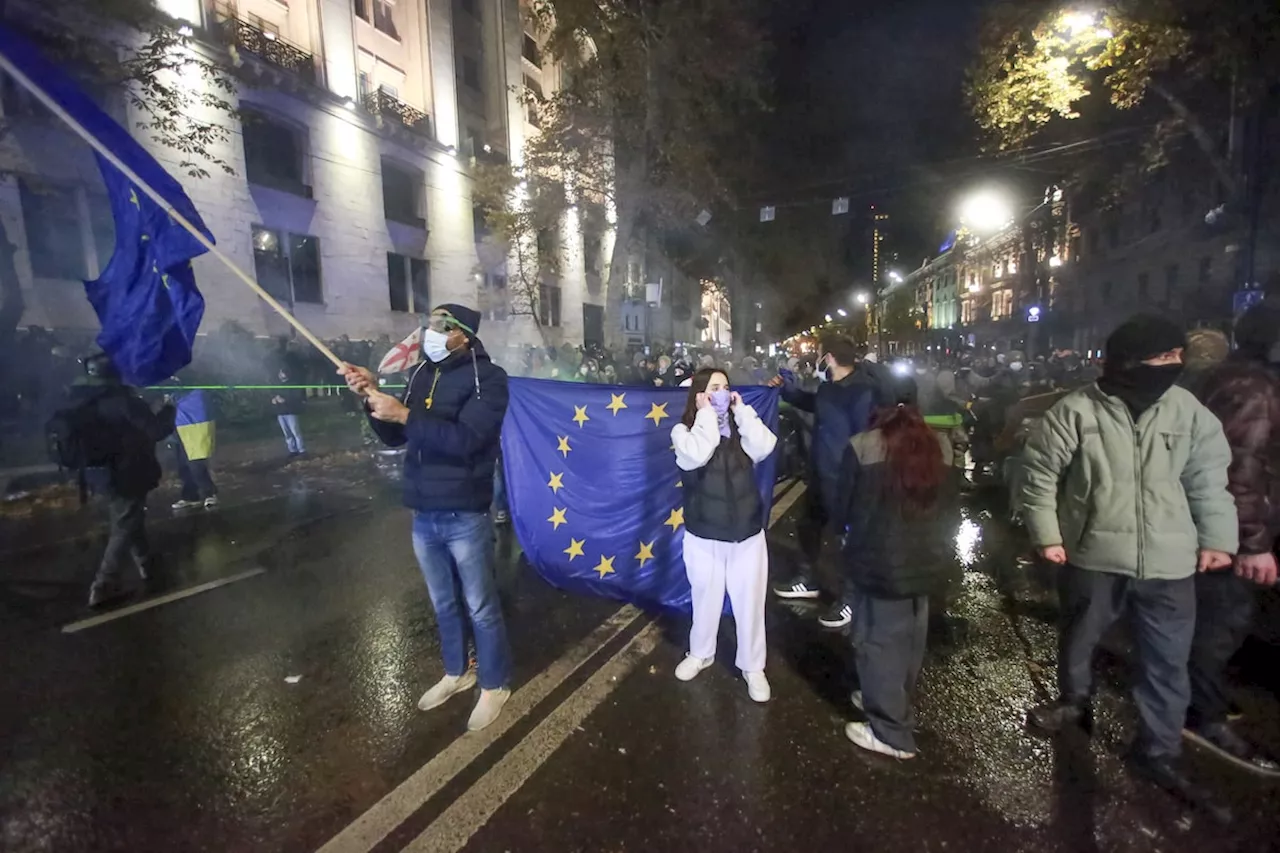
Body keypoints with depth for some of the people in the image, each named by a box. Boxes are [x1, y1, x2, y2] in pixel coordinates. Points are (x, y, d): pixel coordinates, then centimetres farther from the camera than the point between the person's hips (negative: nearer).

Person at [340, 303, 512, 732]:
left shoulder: (487, 377, -12)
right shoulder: (423, 374, 8)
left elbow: (465, 439, -25)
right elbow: (394, 437, 11)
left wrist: (404, 413, -26)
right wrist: (372, 396, -4)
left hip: (464, 517, -6)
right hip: (423, 515, 6)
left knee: (481, 608, 8)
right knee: (443, 604, 21)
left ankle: (494, 685, 29)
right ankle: (457, 672, 42)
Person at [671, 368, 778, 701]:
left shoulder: (739, 429, 3)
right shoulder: (684, 430, -7)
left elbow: (764, 447, -17)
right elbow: (696, 456, -29)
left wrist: (742, 410, -12)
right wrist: (706, 414, -19)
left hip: (747, 533, 2)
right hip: (705, 536, -2)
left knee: (750, 603, 11)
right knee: (706, 599, 16)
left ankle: (753, 667, 32)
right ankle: (700, 654, 42)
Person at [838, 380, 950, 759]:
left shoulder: (862, 446, -18)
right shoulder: (940, 446, -2)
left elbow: (843, 505, -7)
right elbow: (943, 502, 10)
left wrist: (851, 531, 13)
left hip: (878, 562, -6)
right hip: (925, 559, 6)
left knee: (879, 641, 9)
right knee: (909, 639, 22)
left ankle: (891, 731, 21)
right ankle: (892, 703, 43)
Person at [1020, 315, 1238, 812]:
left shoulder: (1188, 410, -1)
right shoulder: (1075, 412, -13)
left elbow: (1209, 478, 7)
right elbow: (1039, 473, -7)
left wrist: (1216, 538, 3)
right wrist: (1046, 535, -8)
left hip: (1169, 562, 3)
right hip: (1094, 555, -2)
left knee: (1167, 662, 13)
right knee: (1078, 640, 18)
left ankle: (1157, 754, 33)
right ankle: (1075, 701, 46)